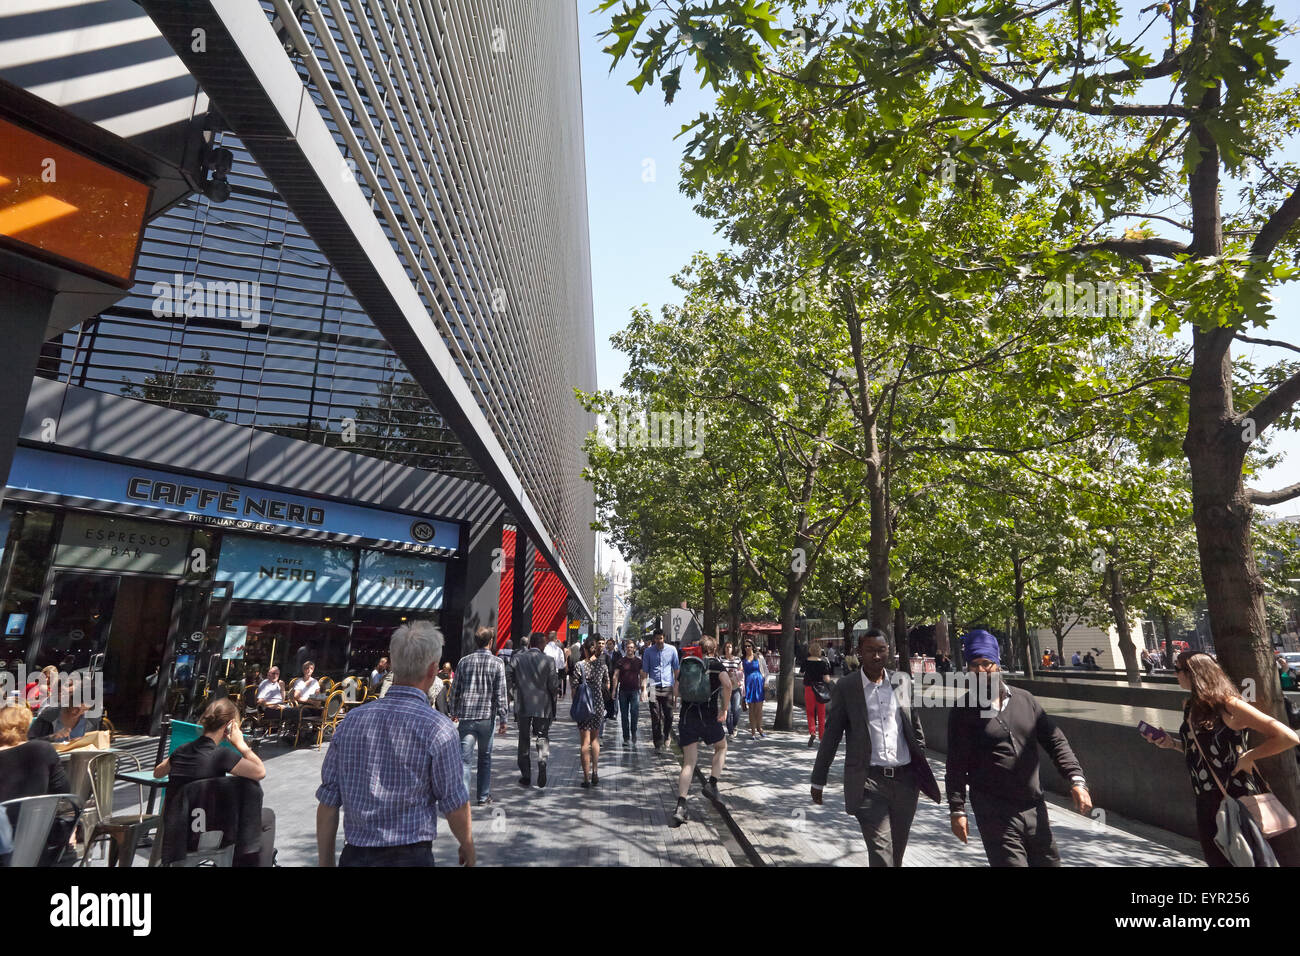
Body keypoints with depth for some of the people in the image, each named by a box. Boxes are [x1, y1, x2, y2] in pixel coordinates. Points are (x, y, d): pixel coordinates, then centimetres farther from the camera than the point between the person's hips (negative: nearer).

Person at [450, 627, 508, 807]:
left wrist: (454, 713, 19)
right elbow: (500, 693, -6)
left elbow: (455, 689, 7)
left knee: (465, 758, 2)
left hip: (466, 717, 1)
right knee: (485, 757, 15)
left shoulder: (464, 661, 3)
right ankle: (484, 797, 22)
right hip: (487, 717, -1)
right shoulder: (497, 663, -4)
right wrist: (503, 719, -1)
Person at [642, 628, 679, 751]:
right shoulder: (648, 651, 2)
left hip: (668, 686, 0)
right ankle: (658, 743, 10)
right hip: (654, 687, 0)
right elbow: (645, 670, 5)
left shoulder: (672, 649, 4)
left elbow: (676, 668, 9)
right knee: (655, 717, 0)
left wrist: (677, 685, 6)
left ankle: (667, 735, 31)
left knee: (668, 715, 3)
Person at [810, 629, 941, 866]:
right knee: (881, 854, -9)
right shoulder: (844, 687, -4)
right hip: (869, 782, -4)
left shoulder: (903, 681, 6)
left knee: (897, 853, 15)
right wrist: (818, 780, 2)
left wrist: (923, 766, 11)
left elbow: (915, 727, 14)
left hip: (906, 779, 4)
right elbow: (831, 736, -1)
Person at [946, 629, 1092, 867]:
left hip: (1035, 807, 5)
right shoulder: (964, 712, -6)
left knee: (1049, 861, 15)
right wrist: (957, 810, -10)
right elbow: (956, 766, -6)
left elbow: (1055, 741, 10)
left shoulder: (1024, 699, 6)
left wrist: (1076, 780, -3)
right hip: (994, 813, -4)